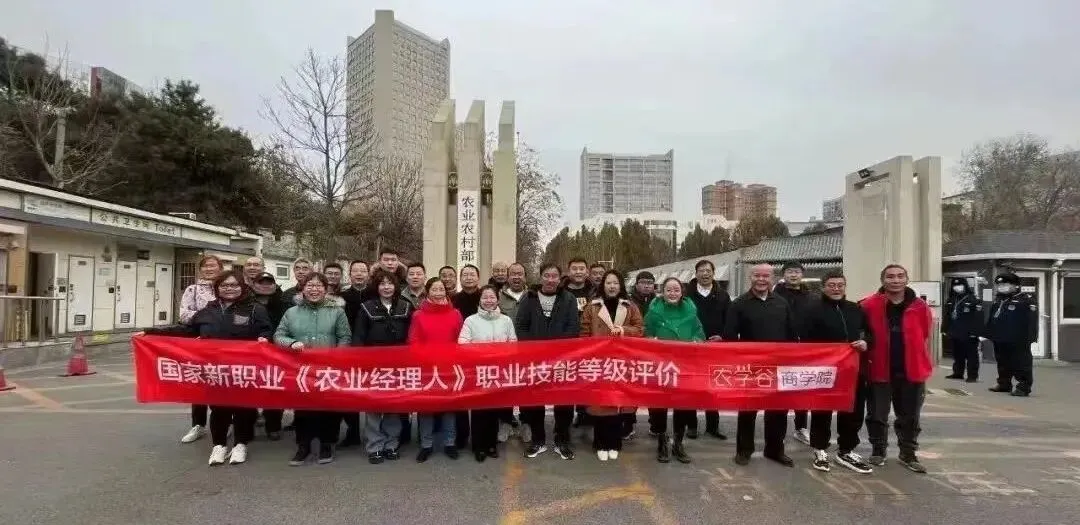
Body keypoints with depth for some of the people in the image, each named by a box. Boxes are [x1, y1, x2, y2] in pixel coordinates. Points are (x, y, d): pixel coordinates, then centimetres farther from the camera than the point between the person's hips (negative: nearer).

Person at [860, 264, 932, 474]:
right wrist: (866, 354, -3)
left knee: (909, 417, 14)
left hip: (911, 371, 2)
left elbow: (925, 339, 7)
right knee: (877, 415, 9)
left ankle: (908, 454, 29)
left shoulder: (920, 307, 0)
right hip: (880, 370, -2)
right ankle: (878, 450, 26)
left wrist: (925, 368, 8)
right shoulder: (869, 305, -7)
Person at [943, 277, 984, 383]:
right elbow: (946, 316, 16)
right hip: (954, 333, 7)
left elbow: (979, 317, -15)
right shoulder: (950, 300, 12)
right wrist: (945, 329, 14)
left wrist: (980, 332, -20)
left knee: (971, 355, 1)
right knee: (957, 355, 15)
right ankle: (957, 373, 25)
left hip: (969, 334, -7)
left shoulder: (974, 300, -9)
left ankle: (973, 376, 6)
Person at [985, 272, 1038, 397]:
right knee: (1003, 363, 16)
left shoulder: (1026, 300, -10)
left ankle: (1024, 387, 2)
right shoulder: (998, 301, 15)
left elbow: (1031, 321, -16)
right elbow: (991, 319, 20)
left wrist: (1030, 337, -22)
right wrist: (988, 334, 17)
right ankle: (1004, 383, 27)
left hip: (1018, 341, -8)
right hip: (1000, 339, 8)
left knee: (1021, 364, -3)